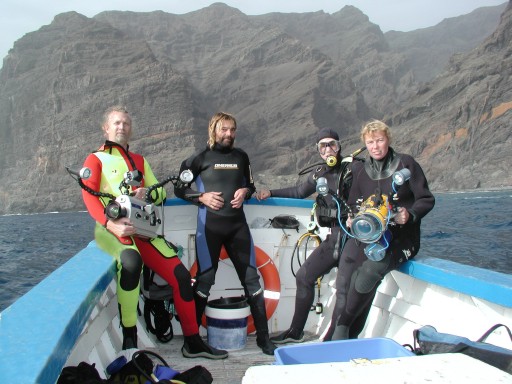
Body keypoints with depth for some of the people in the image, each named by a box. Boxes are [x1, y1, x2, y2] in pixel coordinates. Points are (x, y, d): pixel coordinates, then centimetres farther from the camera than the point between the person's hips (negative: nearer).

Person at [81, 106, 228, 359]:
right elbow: (89, 196, -6)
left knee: (181, 275, -7)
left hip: (142, 230, 5)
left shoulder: (139, 161, 25)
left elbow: (160, 193, 19)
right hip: (111, 230, -5)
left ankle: (193, 342, 6)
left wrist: (147, 192, -7)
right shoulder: (96, 159, 9)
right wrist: (111, 223, -25)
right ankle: (129, 336, -24)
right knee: (131, 262, -38)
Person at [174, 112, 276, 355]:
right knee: (204, 280, 0)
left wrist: (245, 191, 1)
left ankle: (263, 336, 14)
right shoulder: (200, 158, 3)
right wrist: (202, 197, -10)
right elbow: (179, 188, 6)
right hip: (209, 226, -3)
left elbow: (250, 184, 24)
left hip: (237, 225, 3)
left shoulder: (241, 157, 13)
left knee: (251, 279, 4)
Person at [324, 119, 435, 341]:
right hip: (367, 233, 4)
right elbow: (353, 204, 24)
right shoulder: (360, 169, 15)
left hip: (401, 235, -4)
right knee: (344, 280, -23)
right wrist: (352, 219, 2)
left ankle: (340, 328, -16)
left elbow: (427, 200, 2)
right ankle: (342, 338, -15)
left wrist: (410, 215, -17)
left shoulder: (405, 163, 2)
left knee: (369, 271, -32)